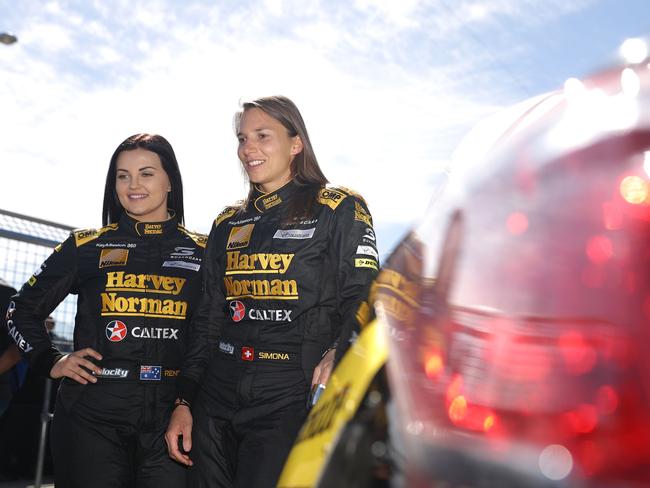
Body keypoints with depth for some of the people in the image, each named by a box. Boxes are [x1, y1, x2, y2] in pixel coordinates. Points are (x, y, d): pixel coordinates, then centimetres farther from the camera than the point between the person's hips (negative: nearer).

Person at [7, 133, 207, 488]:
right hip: (92, 411, 0)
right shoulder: (86, 246, 8)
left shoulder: (201, 252, 8)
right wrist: (50, 362, 5)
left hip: (171, 413, 0)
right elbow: (24, 309, 17)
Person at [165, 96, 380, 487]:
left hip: (291, 398, -5)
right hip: (218, 400, 5)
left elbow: (361, 296, -7)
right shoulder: (228, 224, 16)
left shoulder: (338, 209, 1)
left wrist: (339, 353, -26)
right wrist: (184, 401, 11)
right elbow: (206, 319, 17)